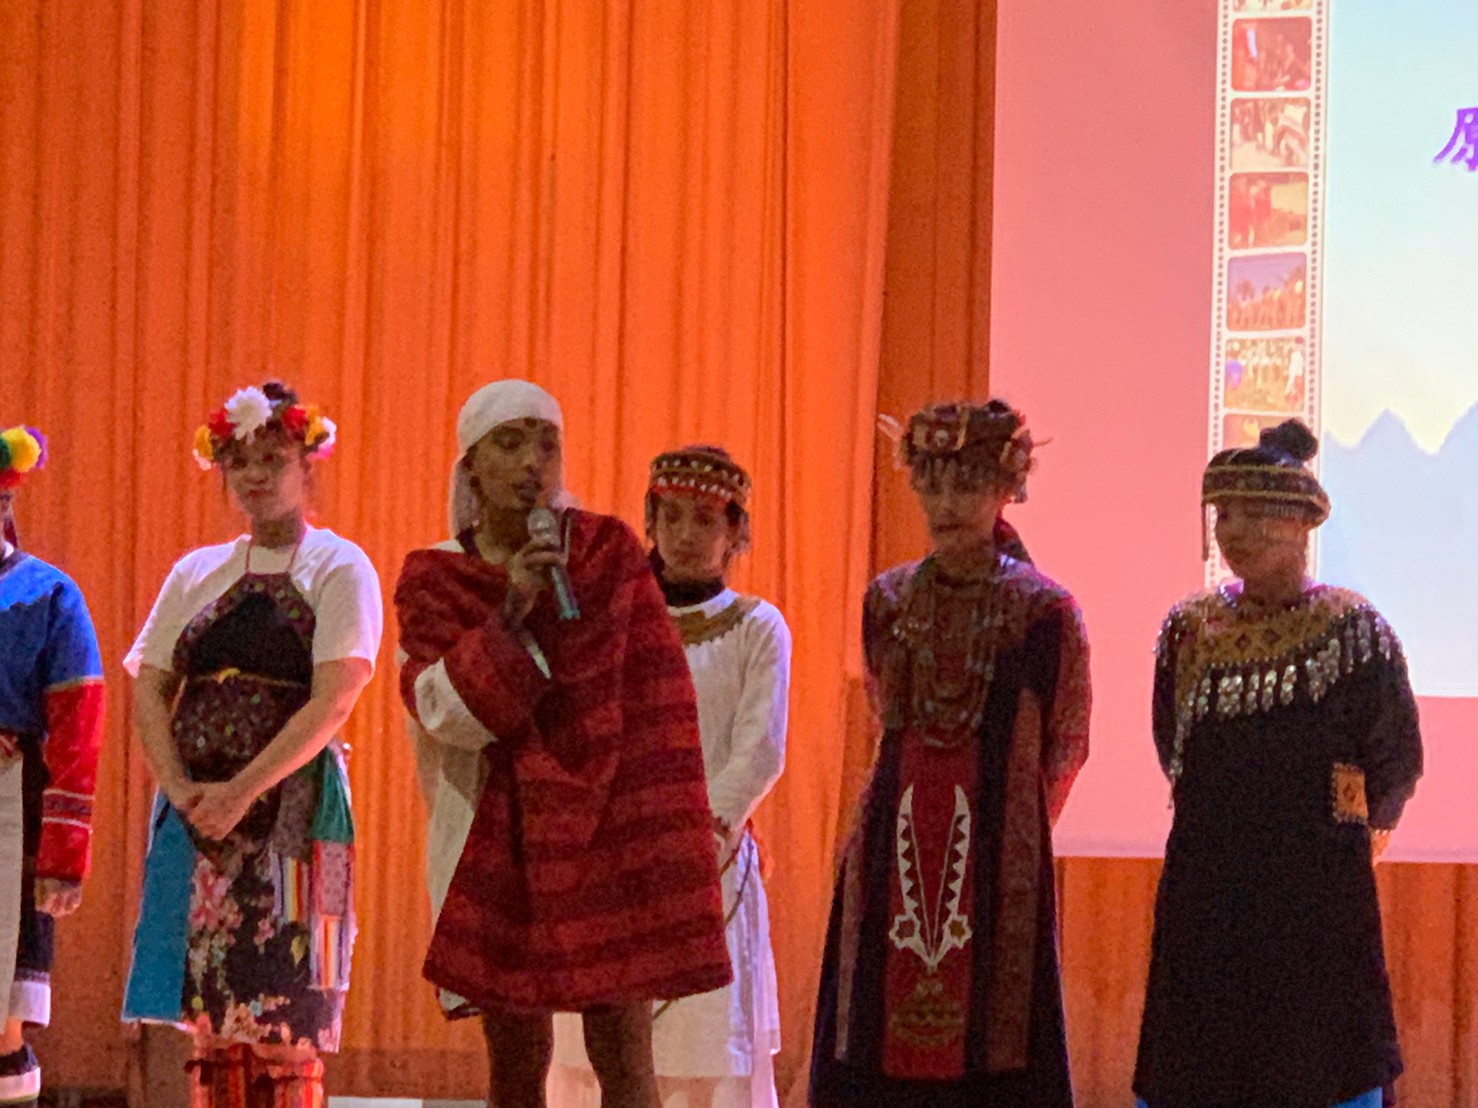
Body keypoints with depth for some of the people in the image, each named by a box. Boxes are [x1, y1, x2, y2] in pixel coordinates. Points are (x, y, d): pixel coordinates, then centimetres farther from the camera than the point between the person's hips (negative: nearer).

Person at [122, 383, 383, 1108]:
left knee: (285, 1030, -8)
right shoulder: (195, 573, 16)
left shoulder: (338, 567, 1)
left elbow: (332, 702, -10)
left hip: (292, 811, -4)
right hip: (194, 816, 5)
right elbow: (148, 690, 9)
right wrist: (181, 789, -9)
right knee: (209, 1028, 2)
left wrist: (241, 791, -18)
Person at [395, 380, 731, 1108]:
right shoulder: (432, 579, 4)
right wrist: (509, 614, -19)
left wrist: (663, 841, -7)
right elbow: (442, 713, -8)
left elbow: (658, 707, 0)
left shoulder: (610, 552, 3)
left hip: (607, 827, -1)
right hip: (498, 842, 1)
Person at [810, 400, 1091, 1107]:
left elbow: (1064, 748, 5)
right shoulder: (888, 602, 9)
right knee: (880, 1049, 2)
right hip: (894, 855, 4)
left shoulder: (1042, 612, -4)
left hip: (997, 864, -4)